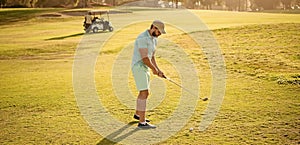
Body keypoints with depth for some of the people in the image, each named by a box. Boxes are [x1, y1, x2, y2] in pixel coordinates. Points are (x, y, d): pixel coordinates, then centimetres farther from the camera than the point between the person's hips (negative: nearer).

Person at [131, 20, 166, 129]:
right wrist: (154, 69, -9)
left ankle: (137, 114, 41)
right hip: (138, 68, -10)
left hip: (145, 68, 10)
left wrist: (158, 70, 2)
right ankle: (142, 122, -11)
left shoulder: (154, 39, 11)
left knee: (145, 93, 20)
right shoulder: (142, 38, -21)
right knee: (144, 93, -13)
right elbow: (145, 58, -23)